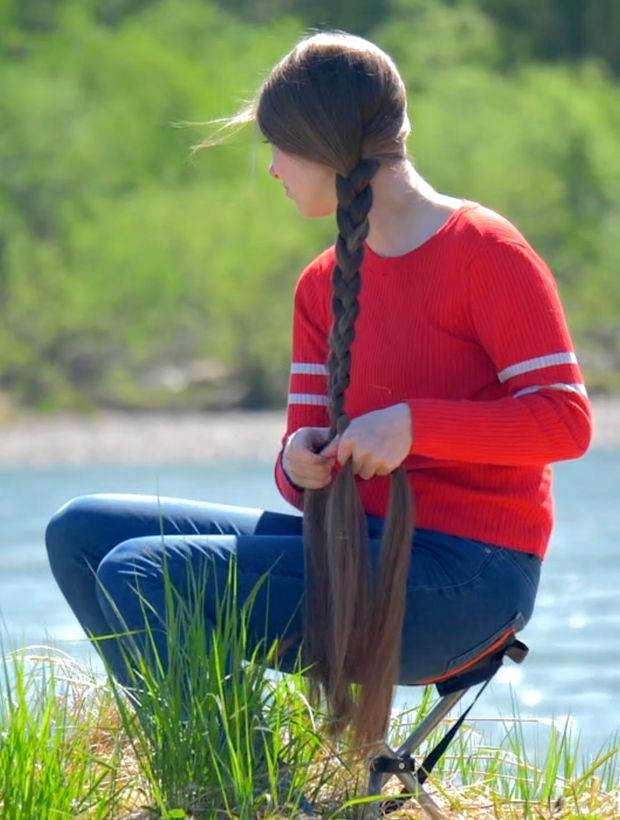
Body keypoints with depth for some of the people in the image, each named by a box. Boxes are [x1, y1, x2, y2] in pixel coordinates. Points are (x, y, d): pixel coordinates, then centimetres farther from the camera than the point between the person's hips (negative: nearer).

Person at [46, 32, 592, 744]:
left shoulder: (485, 253, -7)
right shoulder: (322, 285, 17)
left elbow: (566, 419, -13)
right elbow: (310, 442, 14)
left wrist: (413, 424, -22)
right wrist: (302, 465, -11)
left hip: (462, 575, -9)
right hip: (357, 543, 9)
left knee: (141, 576, -21)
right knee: (82, 532, -1)